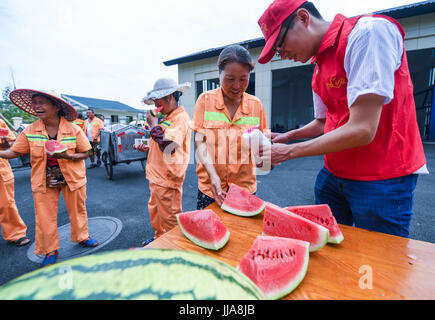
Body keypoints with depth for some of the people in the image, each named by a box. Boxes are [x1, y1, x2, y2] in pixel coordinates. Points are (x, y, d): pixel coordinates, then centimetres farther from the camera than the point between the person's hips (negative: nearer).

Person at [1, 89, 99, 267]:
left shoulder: (73, 129, -11)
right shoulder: (30, 131, -4)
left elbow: (85, 153, -7)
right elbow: (14, 152, 1)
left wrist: (67, 156, -24)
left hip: (72, 177, -2)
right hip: (43, 181, 2)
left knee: (77, 209, 12)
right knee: (45, 216, 9)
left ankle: (81, 237, 37)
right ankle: (50, 250, 28)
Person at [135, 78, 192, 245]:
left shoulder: (180, 118, -17)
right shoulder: (167, 118, 14)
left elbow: (168, 145, -31)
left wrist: (153, 124, -18)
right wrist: (148, 148, 11)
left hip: (167, 178, -10)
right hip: (157, 175, 11)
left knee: (169, 217, 5)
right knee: (155, 210, 25)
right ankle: (159, 238, 46)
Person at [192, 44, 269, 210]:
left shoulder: (256, 104, 2)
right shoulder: (205, 100, -3)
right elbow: (200, 141, -7)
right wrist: (213, 175, -20)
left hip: (245, 186, 2)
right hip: (210, 185, -1)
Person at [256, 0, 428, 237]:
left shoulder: (369, 31, -15)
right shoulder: (320, 68, 10)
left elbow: (362, 130, -23)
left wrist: (288, 152, -16)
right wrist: (286, 136, 6)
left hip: (382, 179, -7)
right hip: (334, 174, 7)